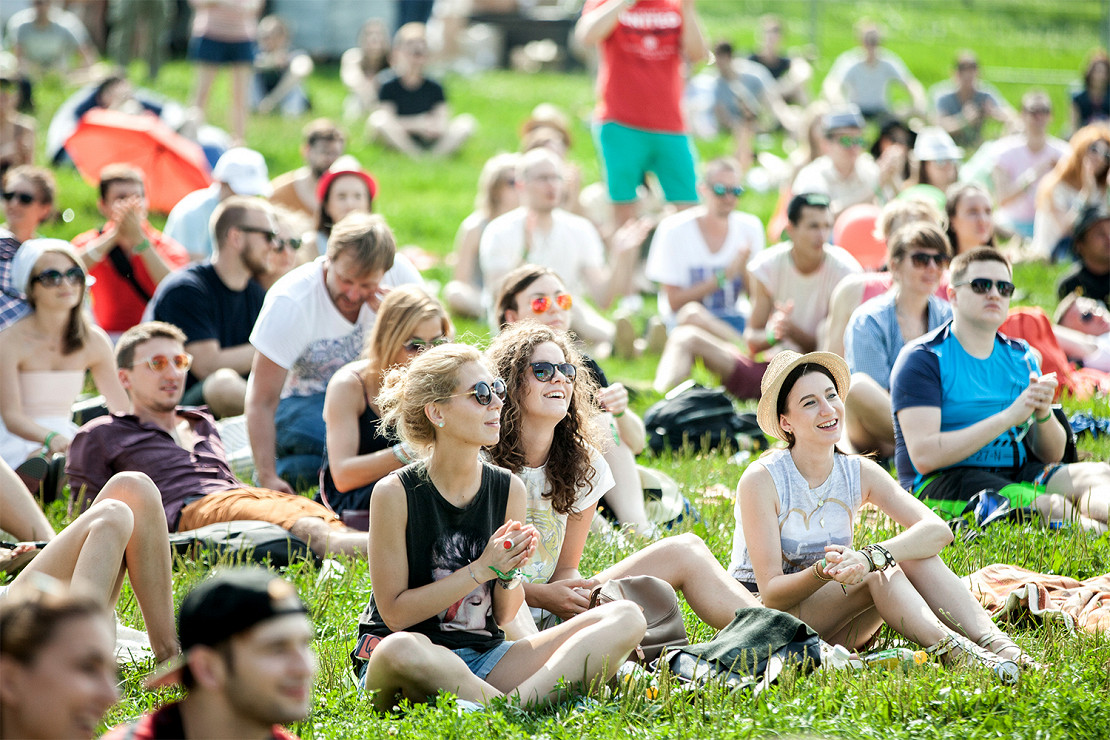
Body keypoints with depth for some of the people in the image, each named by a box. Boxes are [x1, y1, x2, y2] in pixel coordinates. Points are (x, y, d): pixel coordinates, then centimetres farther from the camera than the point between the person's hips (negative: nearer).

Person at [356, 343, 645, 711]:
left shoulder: (509, 489, 5)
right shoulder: (396, 493, -9)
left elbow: (505, 614, 10)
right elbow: (395, 613, -10)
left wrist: (510, 573, -12)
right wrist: (481, 569, -15)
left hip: (483, 658, 6)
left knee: (626, 618, -11)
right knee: (402, 649, -44)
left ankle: (520, 701, -30)